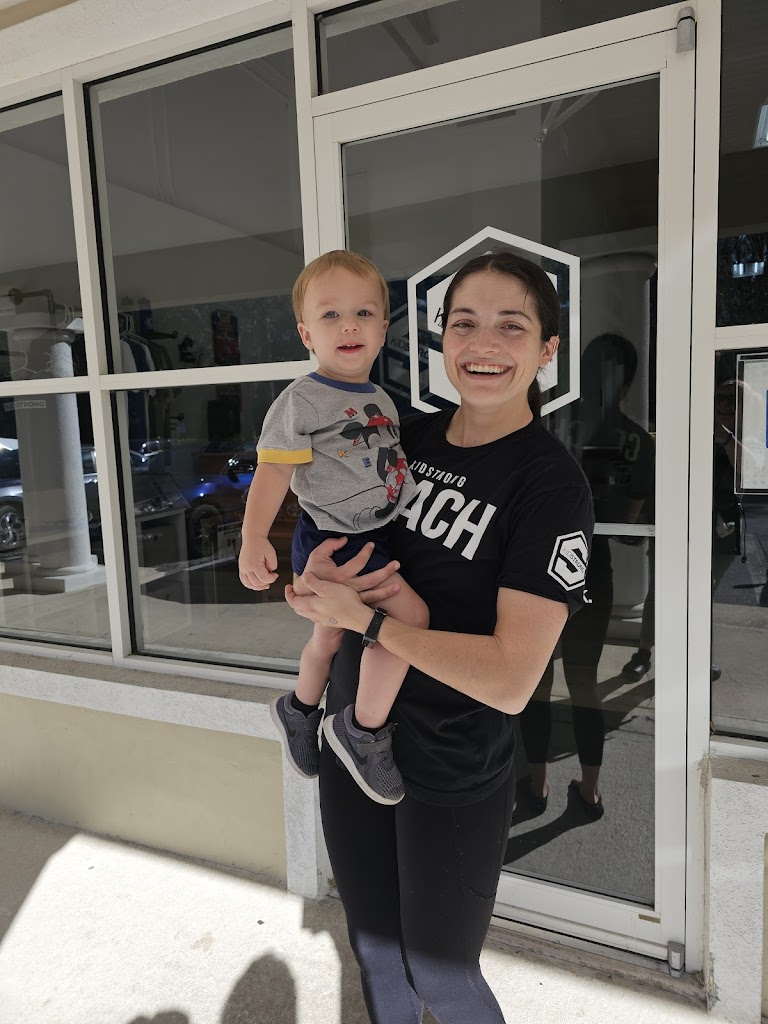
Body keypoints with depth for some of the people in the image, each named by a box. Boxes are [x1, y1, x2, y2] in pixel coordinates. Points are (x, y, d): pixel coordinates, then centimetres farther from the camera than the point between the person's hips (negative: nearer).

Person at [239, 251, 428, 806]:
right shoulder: (300, 401, -14)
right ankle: (366, 728, -2)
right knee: (409, 613, -20)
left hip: (373, 536, 8)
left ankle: (299, 709, 50)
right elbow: (273, 469, -18)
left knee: (331, 635, 23)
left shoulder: (381, 398, 10)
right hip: (331, 539, -8)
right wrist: (254, 537, -27)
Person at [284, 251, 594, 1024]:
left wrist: (361, 616, -21)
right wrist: (320, 562, -11)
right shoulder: (406, 438, -2)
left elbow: (509, 681, -27)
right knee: (375, 955, 26)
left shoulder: (553, 486, -19)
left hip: (453, 776, -5)